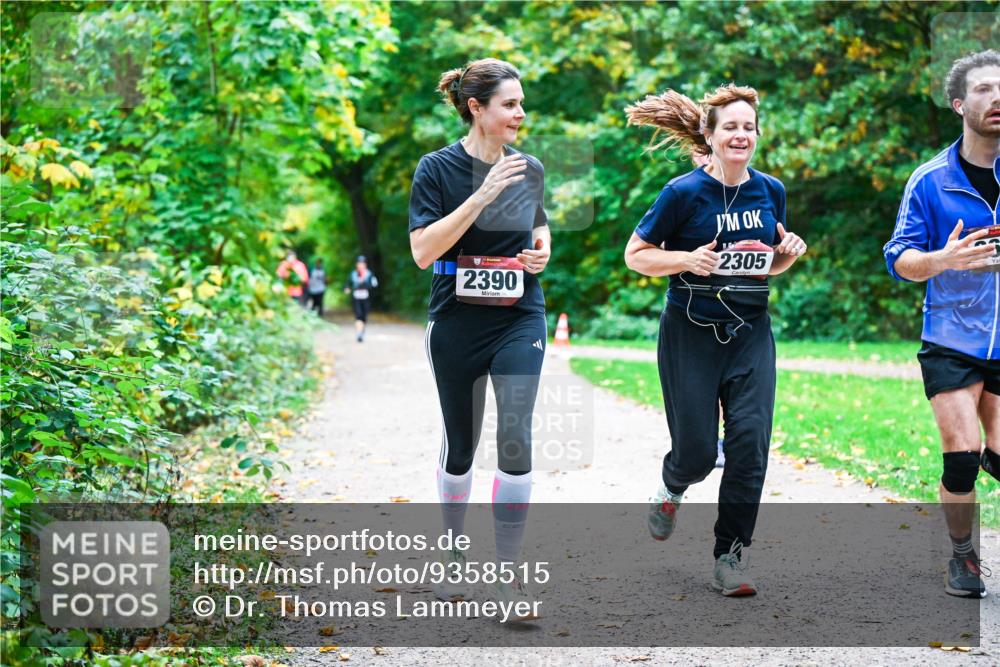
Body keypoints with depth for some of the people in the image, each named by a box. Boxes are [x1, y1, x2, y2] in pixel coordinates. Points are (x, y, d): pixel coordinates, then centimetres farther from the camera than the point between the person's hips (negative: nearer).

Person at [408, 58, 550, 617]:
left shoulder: (530, 168, 4)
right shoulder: (438, 168, -8)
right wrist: (480, 196, -24)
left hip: (520, 320, 2)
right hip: (457, 323, -2)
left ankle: (509, 570, -7)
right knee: (460, 443, 10)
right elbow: (423, 251, -17)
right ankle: (454, 556, 32)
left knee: (516, 436, -14)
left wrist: (543, 249, 0)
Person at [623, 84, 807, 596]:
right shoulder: (684, 192, -9)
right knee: (697, 451, -2)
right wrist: (688, 259, -19)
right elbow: (635, 254, -3)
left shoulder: (771, 190, 6)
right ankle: (671, 489, 36)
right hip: (691, 333, -4)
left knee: (750, 440, -8)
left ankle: (730, 556, 5)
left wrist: (788, 253, -3)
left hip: (751, 332, 4)